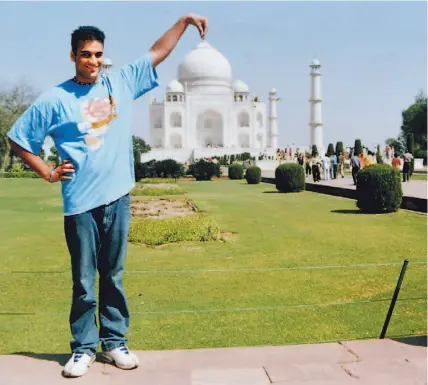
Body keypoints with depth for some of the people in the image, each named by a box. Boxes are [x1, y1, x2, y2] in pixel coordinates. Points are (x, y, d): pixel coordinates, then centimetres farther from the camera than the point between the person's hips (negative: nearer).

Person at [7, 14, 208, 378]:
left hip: (118, 198, 3)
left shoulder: (121, 83, 7)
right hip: (80, 203, -3)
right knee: (84, 282, 6)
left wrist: (185, 20, 9)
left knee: (113, 276, 13)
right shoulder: (55, 99, -2)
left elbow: (157, 53, 12)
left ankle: (114, 342, 25)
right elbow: (18, 139, 4)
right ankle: (83, 348, 21)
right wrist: (48, 173, -1)